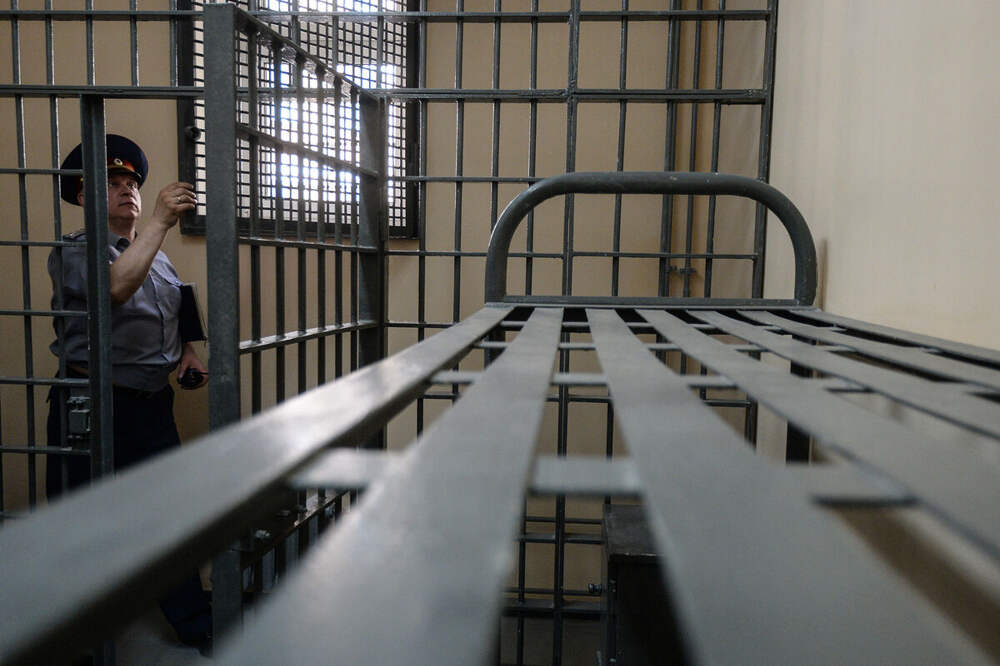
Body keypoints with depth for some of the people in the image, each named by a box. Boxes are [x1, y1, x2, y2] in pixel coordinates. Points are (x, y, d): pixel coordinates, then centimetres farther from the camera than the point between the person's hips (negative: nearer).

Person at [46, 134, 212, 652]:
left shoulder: (158, 257, 15)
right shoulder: (73, 252, -6)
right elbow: (116, 287, -28)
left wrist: (187, 353, 9)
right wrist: (160, 221, -27)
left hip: (153, 405, 6)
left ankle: (196, 625, 22)